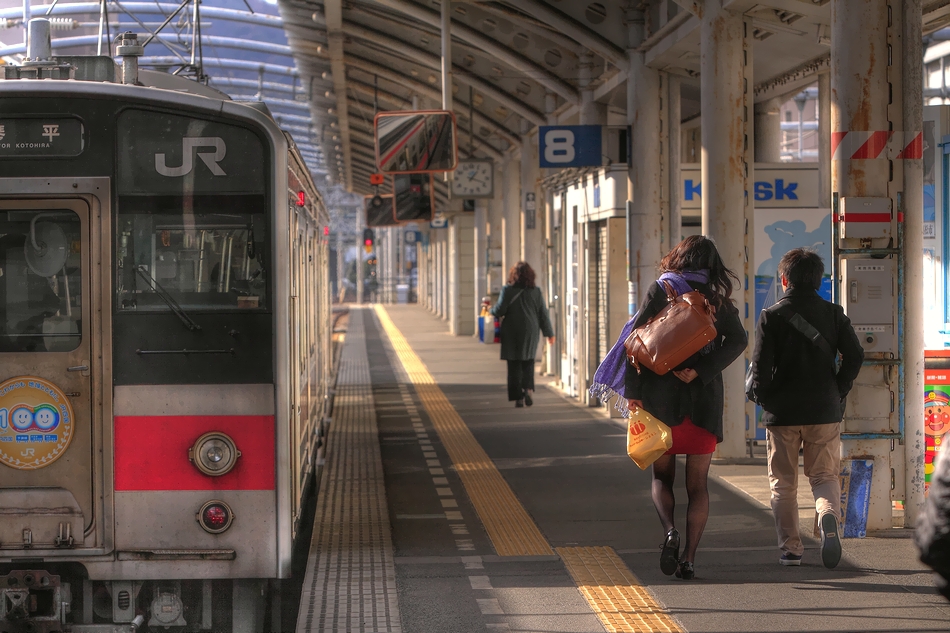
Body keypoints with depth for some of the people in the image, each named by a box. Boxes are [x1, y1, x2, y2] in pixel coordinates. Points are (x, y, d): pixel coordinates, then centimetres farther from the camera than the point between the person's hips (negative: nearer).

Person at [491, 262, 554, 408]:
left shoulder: (507, 291, -8)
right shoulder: (536, 291, 0)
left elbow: (499, 310, -10)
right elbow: (543, 314, 4)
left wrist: (491, 311, 13)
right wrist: (549, 333, 11)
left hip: (512, 333, -2)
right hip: (530, 332, 2)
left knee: (514, 365, 5)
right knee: (528, 362, 15)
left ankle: (518, 397, 1)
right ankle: (528, 389, -8)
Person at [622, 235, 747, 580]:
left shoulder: (661, 291, 0)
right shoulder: (718, 299, 5)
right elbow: (738, 340, -9)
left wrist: (632, 390, -6)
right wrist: (701, 371, -13)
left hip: (662, 397, -1)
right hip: (705, 400, 1)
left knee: (662, 477, 12)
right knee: (697, 484, 7)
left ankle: (669, 530, -15)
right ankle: (689, 558, -1)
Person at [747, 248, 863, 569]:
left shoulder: (771, 316, -5)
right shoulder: (833, 314, 2)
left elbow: (761, 365, -10)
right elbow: (855, 355, -3)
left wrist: (758, 394, 8)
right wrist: (839, 392, 8)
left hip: (782, 411, -1)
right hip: (824, 411, 2)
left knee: (783, 483, 10)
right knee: (824, 476, 9)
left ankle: (790, 548, 7)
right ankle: (829, 514, -22)